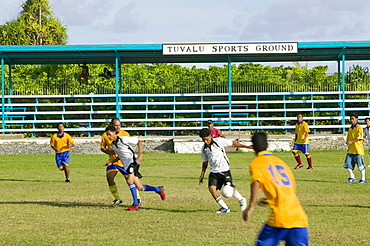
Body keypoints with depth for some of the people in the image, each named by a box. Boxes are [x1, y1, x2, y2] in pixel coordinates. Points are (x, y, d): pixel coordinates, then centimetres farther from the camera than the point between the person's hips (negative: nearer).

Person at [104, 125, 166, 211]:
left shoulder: (123, 139, -12)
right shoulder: (113, 144, 12)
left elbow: (139, 141, -8)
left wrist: (140, 154, -19)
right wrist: (111, 162, 12)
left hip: (132, 161, -8)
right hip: (126, 165, 8)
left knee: (129, 181, -24)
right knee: (139, 187, 4)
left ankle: (136, 204, -17)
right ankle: (159, 189, 25)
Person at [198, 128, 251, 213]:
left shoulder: (219, 141, -8)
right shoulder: (204, 148, 6)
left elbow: (233, 143, -2)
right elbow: (205, 162, 18)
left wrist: (246, 146, -4)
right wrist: (202, 174, 15)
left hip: (224, 169, -5)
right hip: (214, 171, 5)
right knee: (211, 188, -13)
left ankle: (242, 200, 19)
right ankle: (225, 208, -3)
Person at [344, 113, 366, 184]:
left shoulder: (359, 128, -5)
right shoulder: (350, 129, 18)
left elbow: (360, 138, -16)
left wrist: (351, 142, -24)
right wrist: (347, 142, 7)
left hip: (358, 150, -7)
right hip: (350, 150, 7)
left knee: (360, 165, -1)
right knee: (347, 164, 0)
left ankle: (363, 179, 7)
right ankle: (352, 177, 12)